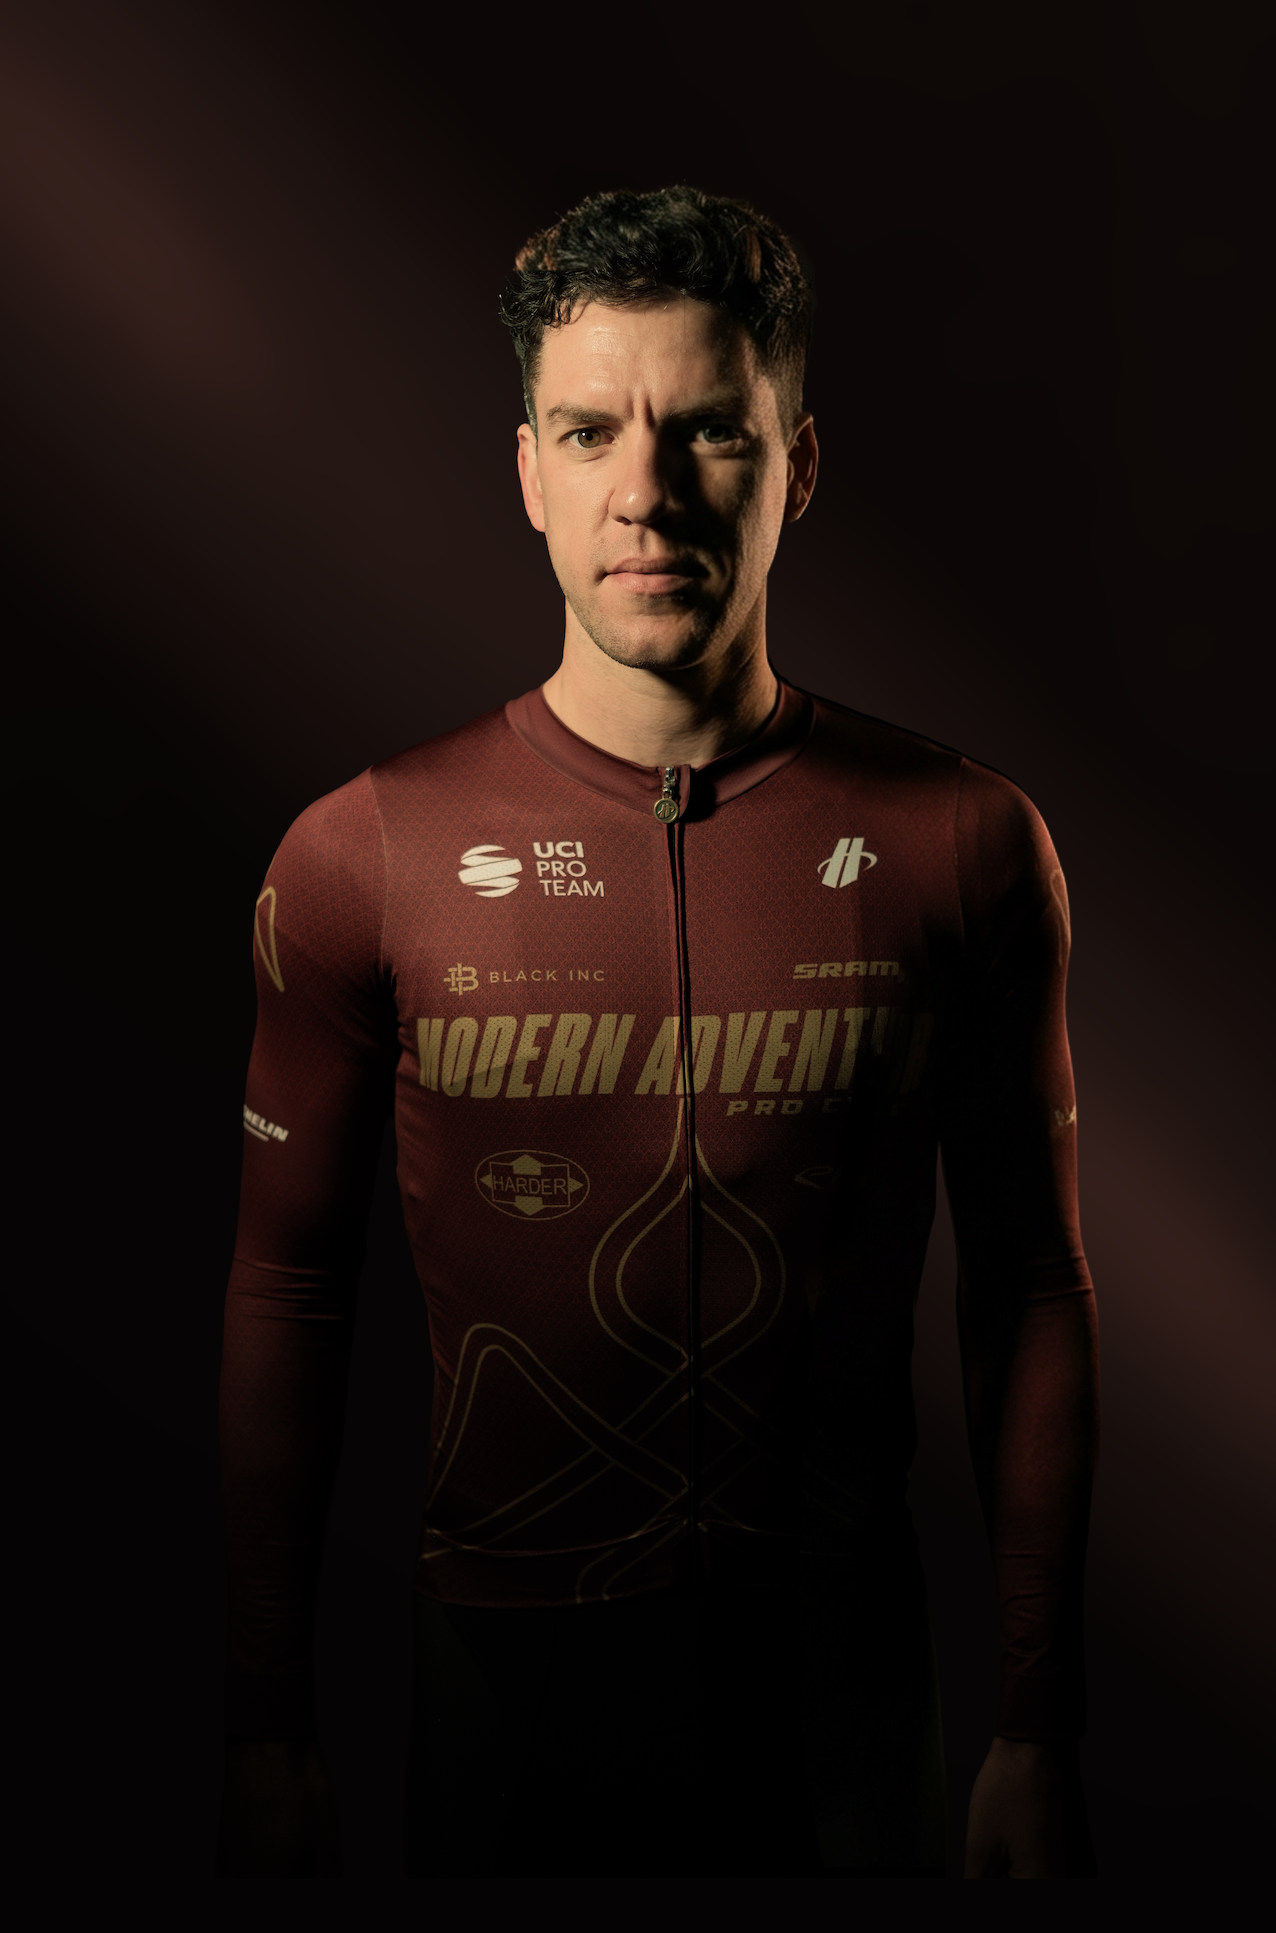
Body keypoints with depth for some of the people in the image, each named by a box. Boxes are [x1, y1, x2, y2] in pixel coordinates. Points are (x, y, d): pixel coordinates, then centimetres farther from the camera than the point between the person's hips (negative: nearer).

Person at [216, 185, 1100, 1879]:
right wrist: (268, 1735, 0)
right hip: (508, 1673, 0)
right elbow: (288, 1291, -2)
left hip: (843, 1673, 1)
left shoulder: (964, 846, -6)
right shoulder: (363, 853, -7)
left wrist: (1042, 1731, 0)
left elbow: (1032, 1296, -1)